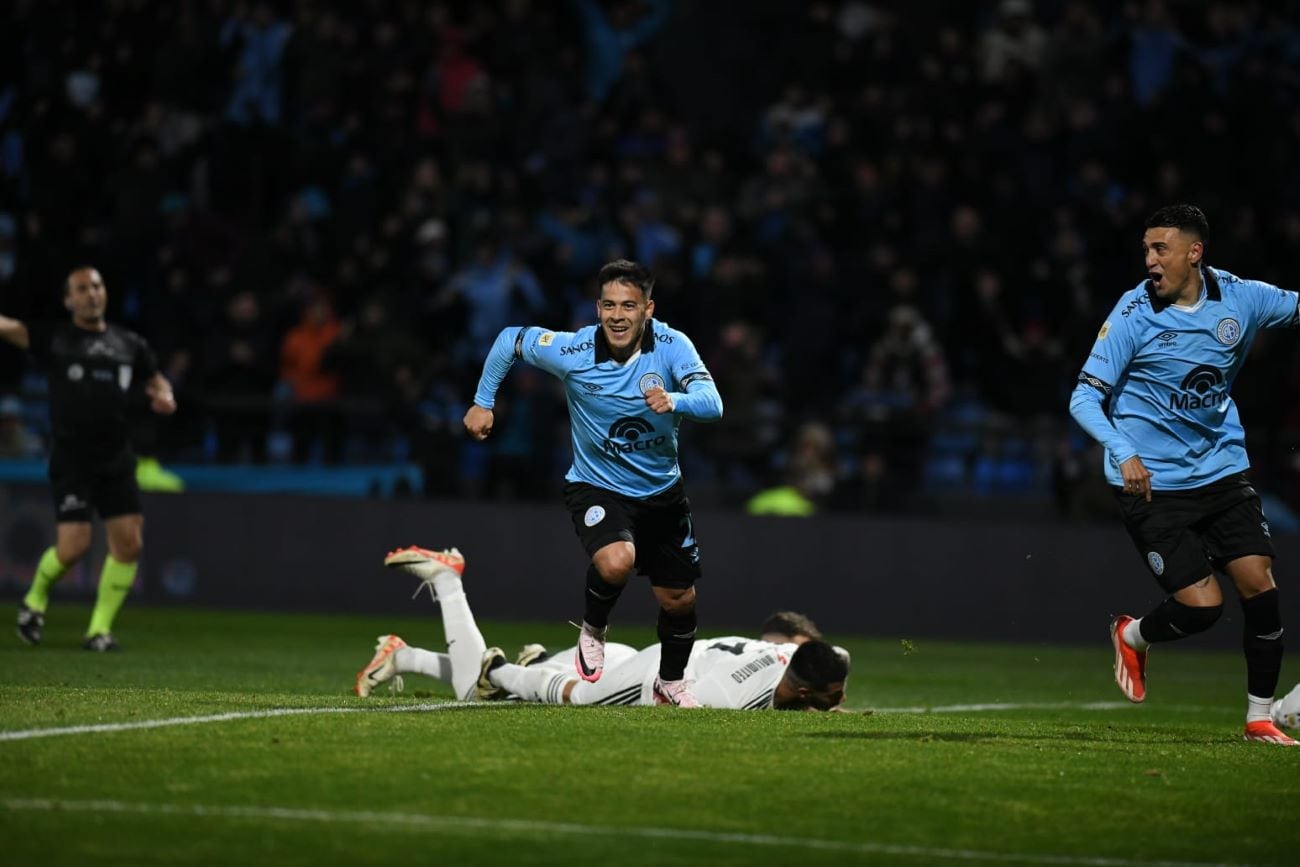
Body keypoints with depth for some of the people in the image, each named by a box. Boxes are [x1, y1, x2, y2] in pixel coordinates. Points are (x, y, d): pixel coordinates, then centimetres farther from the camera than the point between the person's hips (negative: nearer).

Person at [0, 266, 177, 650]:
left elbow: (155, 378, 26)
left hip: (116, 459, 4)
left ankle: (100, 628, 8)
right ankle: (35, 601, 18)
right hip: (71, 459, -4)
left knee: (129, 543, -5)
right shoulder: (54, 337, 2)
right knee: (74, 544, -12)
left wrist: (163, 396, 3)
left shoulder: (129, 344, 13)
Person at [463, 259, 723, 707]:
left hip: (661, 491, 3)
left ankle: (671, 682, 40)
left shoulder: (672, 346, -20)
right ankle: (593, 629, 0)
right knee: (616, 561, -33)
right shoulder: (573, 351, -22)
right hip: (596, 487, -3)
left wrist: (674, 401, -54)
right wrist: (482, 402, 0)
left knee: (679, 599, 10)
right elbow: (511, 339, -4)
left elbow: (711, 403, -33)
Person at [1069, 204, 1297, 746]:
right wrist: (1123, 452, -30)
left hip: (1222, 471, 4)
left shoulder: (1241, 297, -3)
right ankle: (1133, 636, 24)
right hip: (1152, 483, -4)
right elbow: (1084, 398, -14)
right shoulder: (1134, 312, -13)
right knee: (1201, 605, -11)